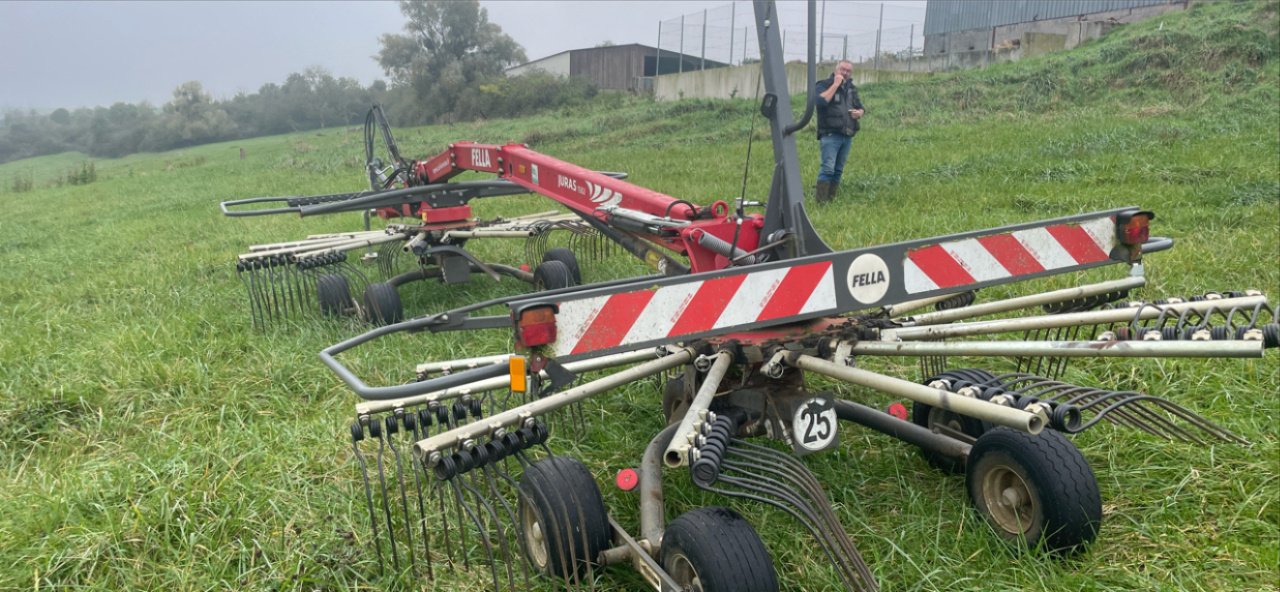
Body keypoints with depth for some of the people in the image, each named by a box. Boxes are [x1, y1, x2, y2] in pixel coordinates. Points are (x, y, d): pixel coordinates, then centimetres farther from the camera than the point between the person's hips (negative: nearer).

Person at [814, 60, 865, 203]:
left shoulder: (851, 88, 18)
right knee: (828, 168, -15)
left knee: (838, 170, 8)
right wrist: (835, 84, -16)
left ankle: (832, 198, 14)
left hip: (847, 136, 7)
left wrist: (859, 112, 2)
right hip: (830, 135, -7)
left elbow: (861, 107, 26)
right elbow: (821, 101, -22)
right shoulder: (824, 85, -1)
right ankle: (821, 201, -15)